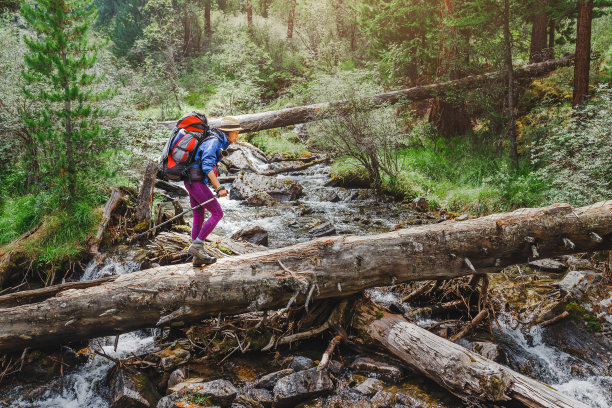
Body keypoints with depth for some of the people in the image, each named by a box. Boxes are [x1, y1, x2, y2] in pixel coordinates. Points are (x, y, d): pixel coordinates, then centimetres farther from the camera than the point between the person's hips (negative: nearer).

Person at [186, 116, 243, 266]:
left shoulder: (219, 142, 17)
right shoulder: (213, 142, -14)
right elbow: (207, 167, -24)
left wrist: (216, 186, 25)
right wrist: (219, 187, -28)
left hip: (193, 182, 10)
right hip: (196, 182, -10)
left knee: (198, 218, 11)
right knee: (217, 213, -7)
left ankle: (197, 257, 15)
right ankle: (196, 245, -5)